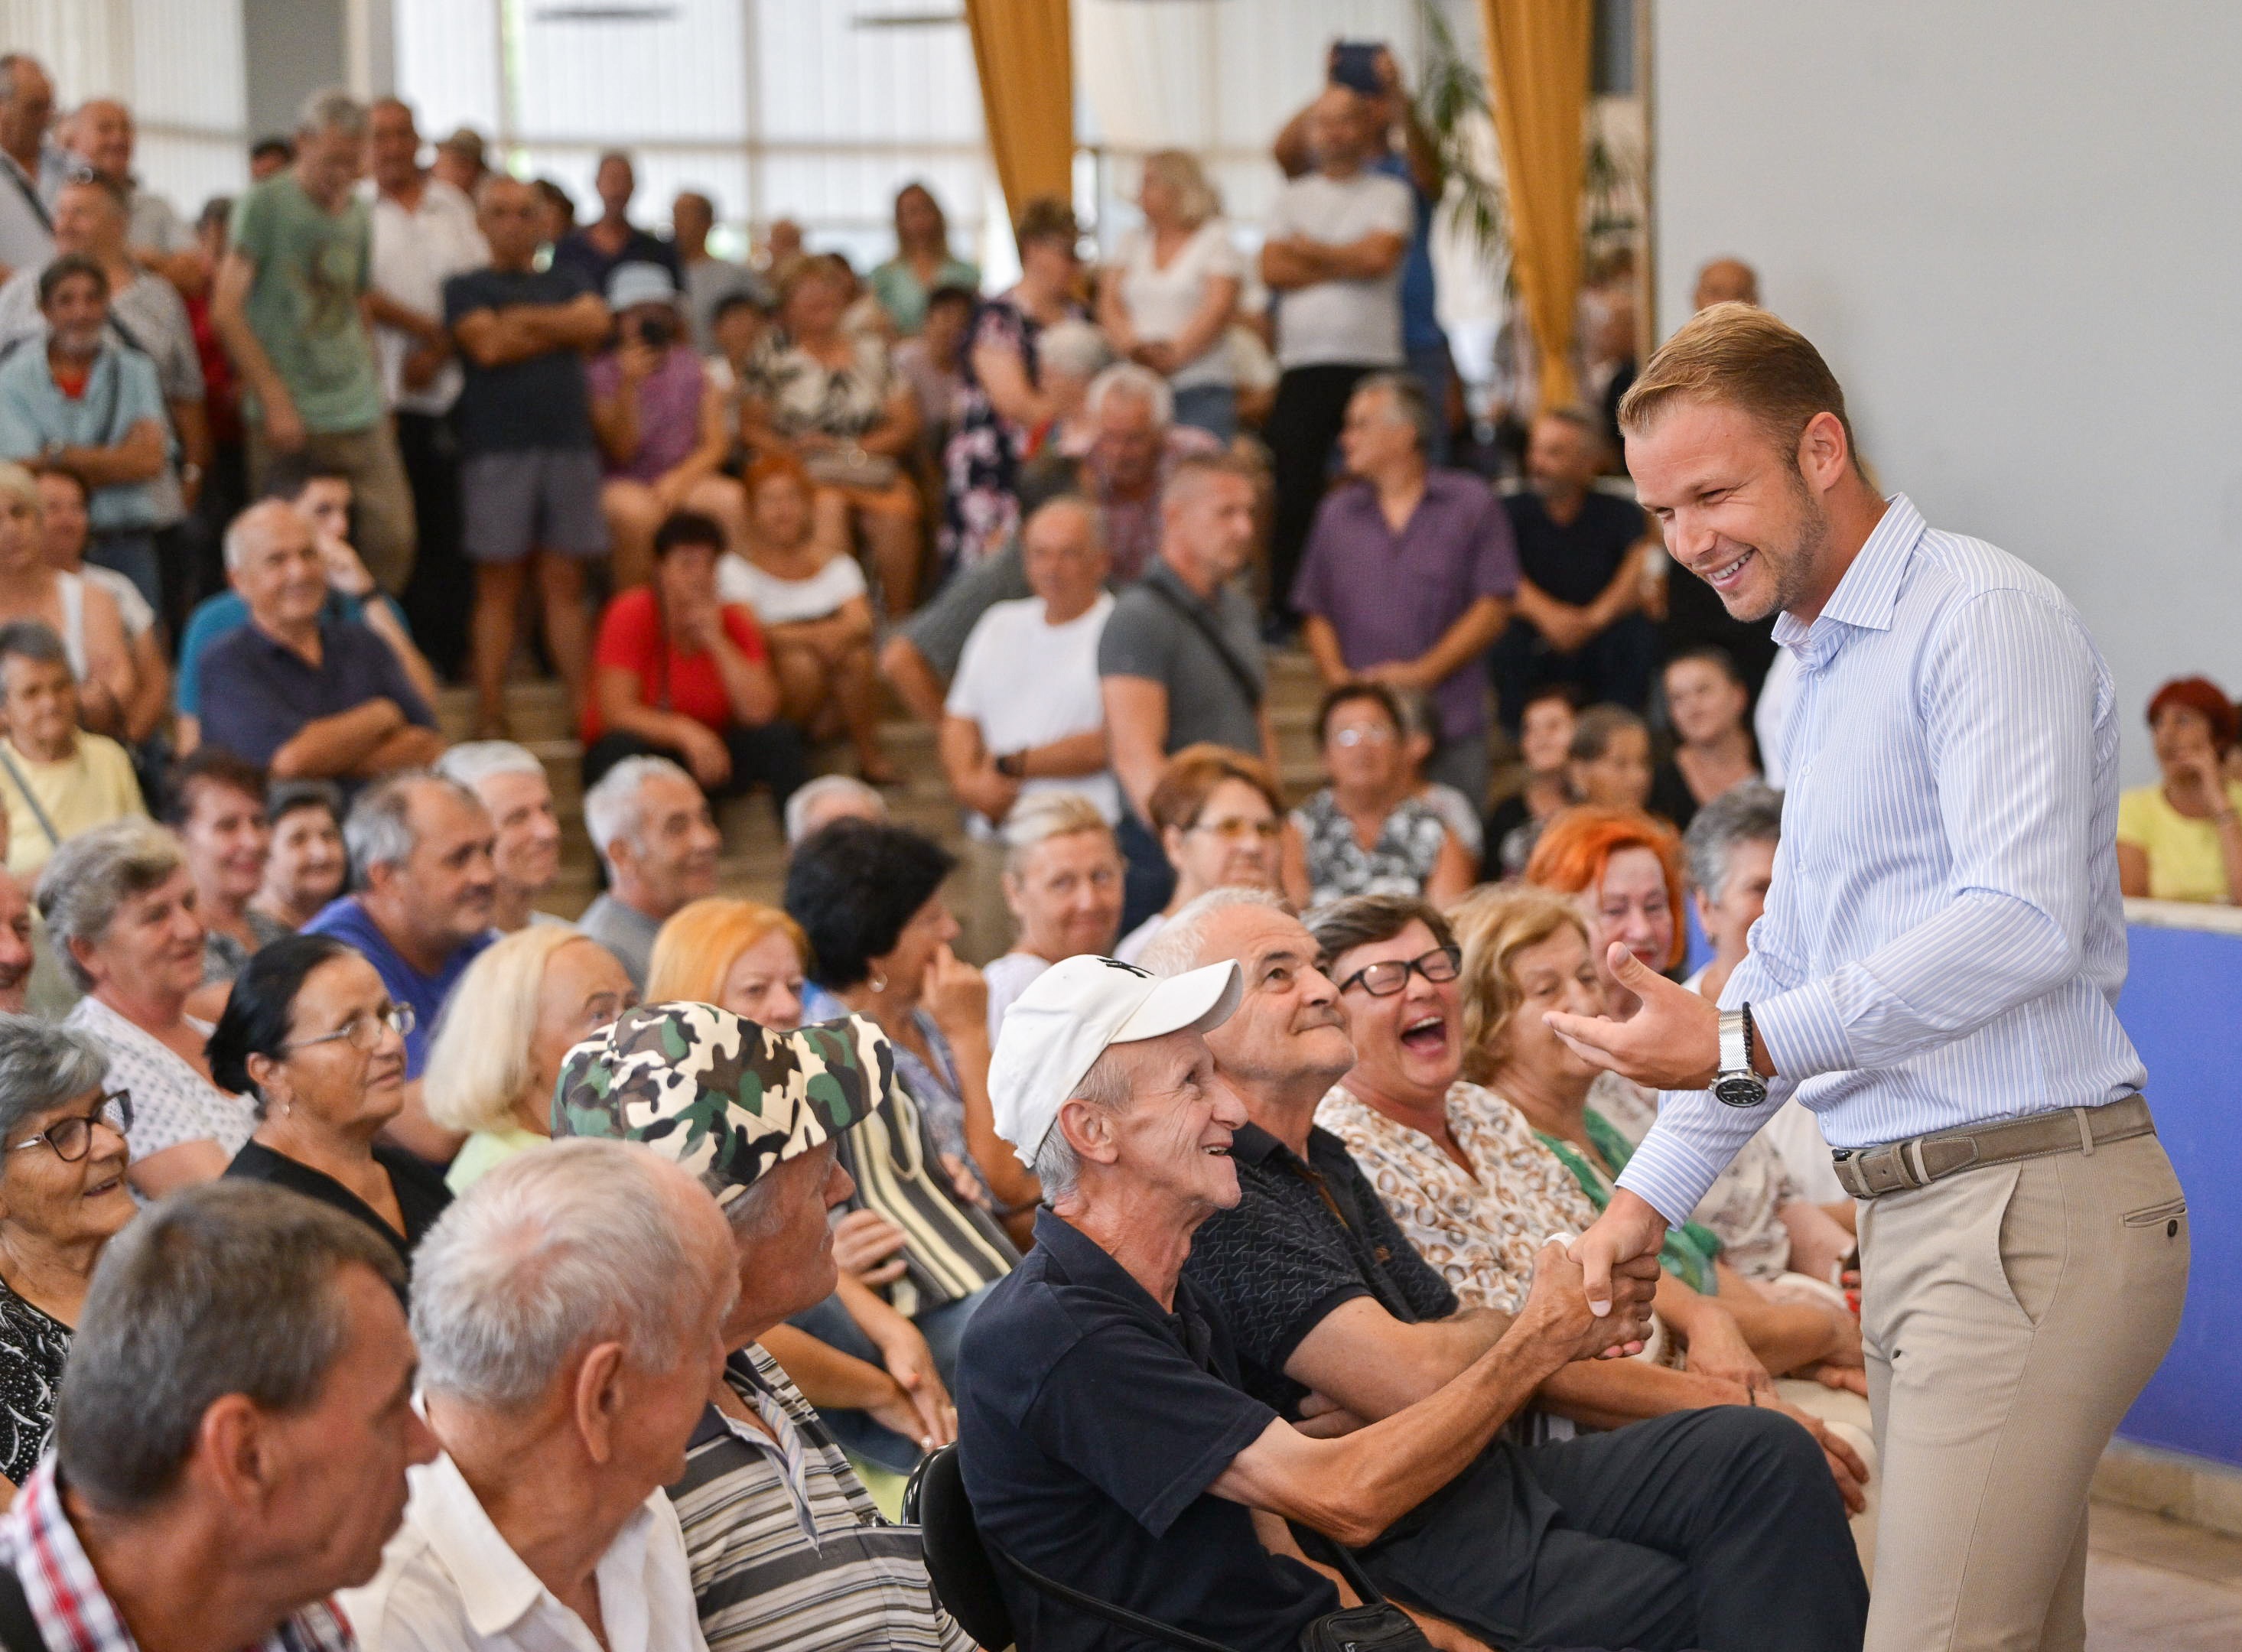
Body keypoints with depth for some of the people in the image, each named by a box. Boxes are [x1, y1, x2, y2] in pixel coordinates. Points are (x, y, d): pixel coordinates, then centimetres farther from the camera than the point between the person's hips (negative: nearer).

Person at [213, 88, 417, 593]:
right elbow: (226, 309, -9)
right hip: (291, 418, -5)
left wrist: (374, 389, 11)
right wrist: (275, 400, -12)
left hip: (360, 417, 5)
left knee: (392, 540, -3)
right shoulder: (265, 203, -4)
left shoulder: (356, 215, 15)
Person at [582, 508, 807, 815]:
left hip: (708, 757, 3)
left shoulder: (734, 620, -3)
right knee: (622, 746, -35)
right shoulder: (631, 615, -13)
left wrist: (716, 641, -20)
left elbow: (760, 711, -15)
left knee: (781, 737, -20)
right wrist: (686, 733, -34)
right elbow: (615, 710, -21)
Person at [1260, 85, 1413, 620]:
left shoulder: (1390, 194, 8)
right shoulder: (1292, 198, 16)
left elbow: (1379, 256, -9)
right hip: (1303, 365, 2)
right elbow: (1273, 269, 2)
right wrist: (1347, 264, -4)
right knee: (1292, 493, -1)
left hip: (1373, 362, -2)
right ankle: (1283, 610, 4)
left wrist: (1310, 250, 2)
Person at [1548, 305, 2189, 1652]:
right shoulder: (1823, 671, 22)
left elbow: (2023, 923, -21)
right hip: (1917, 1213, 9)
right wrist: (1651, 1194, 23)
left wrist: (1745, 1043, -22)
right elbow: (1791, 967, 29)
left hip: (2030, 1207, -9)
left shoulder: (1981, 618, -9)